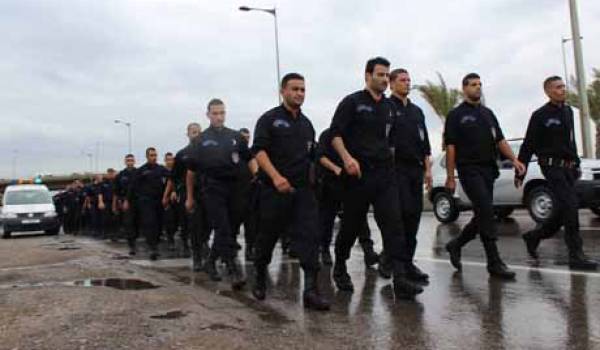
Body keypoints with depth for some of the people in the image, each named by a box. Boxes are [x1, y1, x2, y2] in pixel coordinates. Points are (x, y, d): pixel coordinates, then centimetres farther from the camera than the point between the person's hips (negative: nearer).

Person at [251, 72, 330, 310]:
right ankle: (260, 278, 32)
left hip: (303, 190, 4)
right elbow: (259, 151, -13)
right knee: (267, 236, 8)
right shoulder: (269, 119, -1)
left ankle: (311, 290, -11)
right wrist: (276, 176, -26)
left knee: (310, 236, -9)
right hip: (275, 190, -4)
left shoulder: (307, 124, 18)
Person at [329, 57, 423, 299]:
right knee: (351, 224, 6)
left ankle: (401, 279, -13)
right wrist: (347, 158, -23)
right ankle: (340, 269, 28)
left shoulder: (389, 107, 16)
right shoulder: (352, 102, 0)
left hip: (385, 174, 4)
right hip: (359, 173, -4)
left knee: (394, 224, -9)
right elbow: (335, 134, -9)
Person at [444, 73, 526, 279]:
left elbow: (500, 140, 16)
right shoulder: (456, 115, 1)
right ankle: (494, 262, -10)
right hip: (469, 169, -7)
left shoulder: (488, 113, 20)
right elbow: (450, 147, -4)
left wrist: (514, 159, 0)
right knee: (486, 212, -14)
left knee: (483, 215, 8)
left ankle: (455, 245, 26)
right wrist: (450, 177, -9)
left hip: (488, 169, 7)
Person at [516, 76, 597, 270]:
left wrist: (576, 163, 22)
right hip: (552, 166, -7)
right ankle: (576, 256, -9)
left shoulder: (568, 111, 15)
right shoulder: (541, 115, -6)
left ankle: (534, 236, 28)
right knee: (570, 206, -14)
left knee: (564, 211, 9)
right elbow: (528, 146, -6)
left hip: (568, 167, 8)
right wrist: (520, 173, -7)